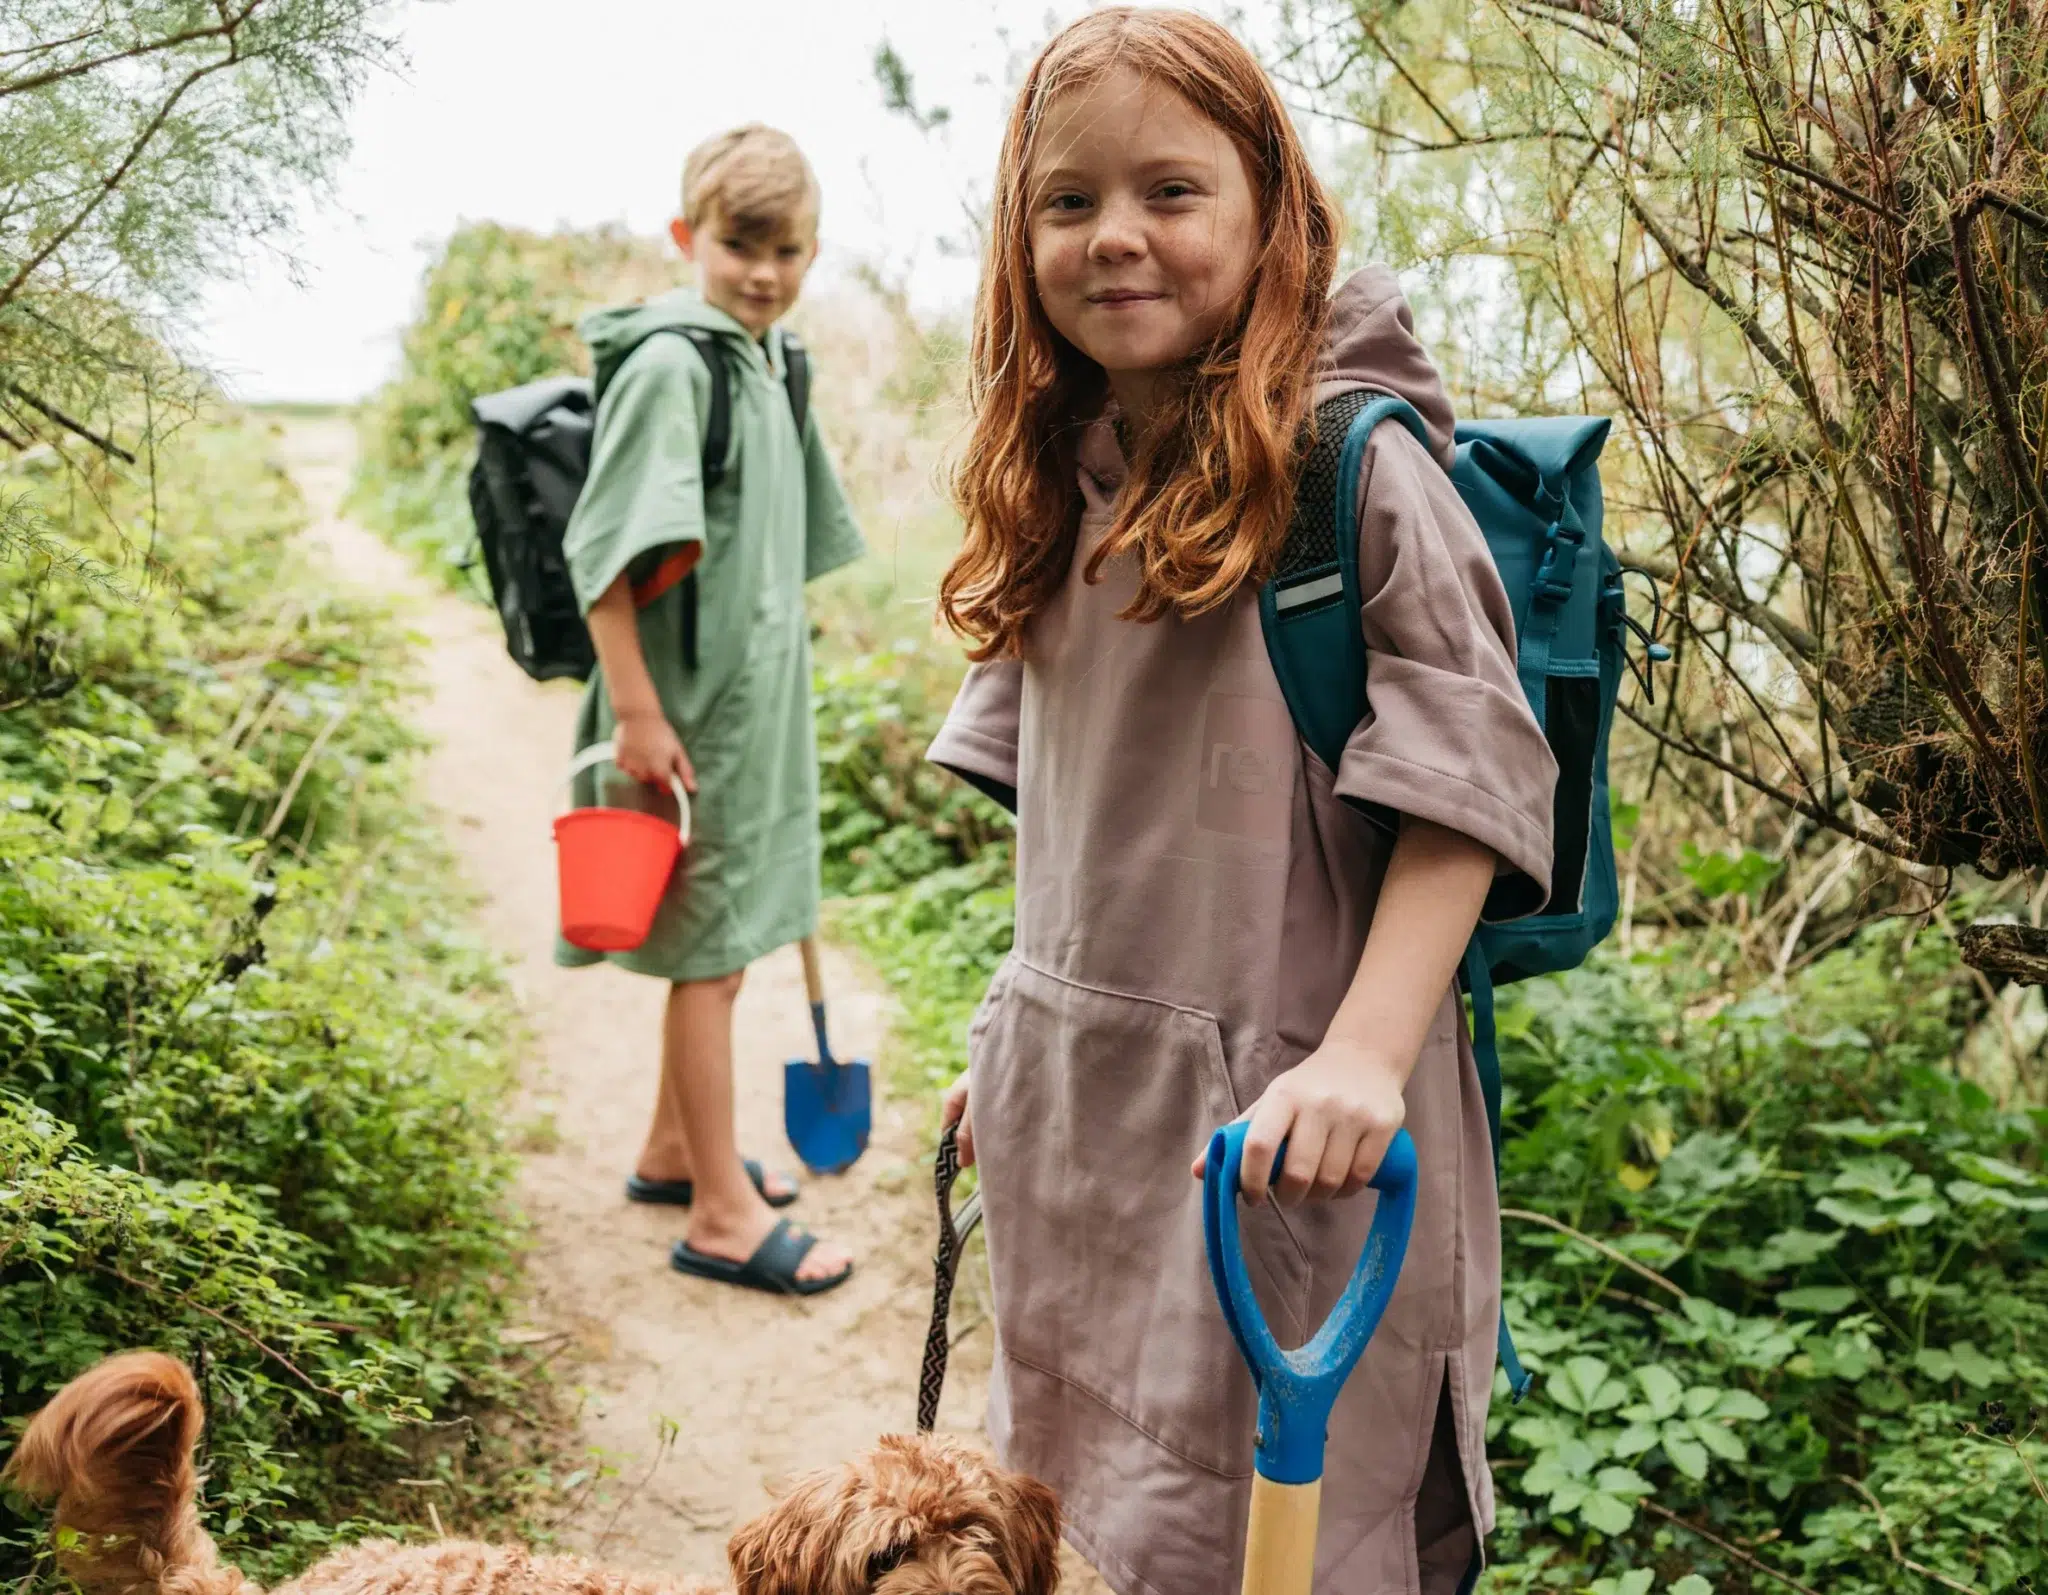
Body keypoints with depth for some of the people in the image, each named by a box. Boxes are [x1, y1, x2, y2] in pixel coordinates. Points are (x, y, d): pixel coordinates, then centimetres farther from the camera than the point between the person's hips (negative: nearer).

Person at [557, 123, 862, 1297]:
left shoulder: (770, 362, 11)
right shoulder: (670, 364, -17)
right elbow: (605, 552, -21)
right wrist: (635, 712, -23)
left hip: (760, 693, 9)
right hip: (690, 703, -9)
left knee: (732, 938, 19)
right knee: (709, 948, -1)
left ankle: (675, 1150, 36)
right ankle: (723, 1214, 11)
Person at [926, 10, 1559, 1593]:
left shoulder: (1355, 462, -13)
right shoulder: (1067, 481, 8)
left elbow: (1471, 779, -17)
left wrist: (1366, 1056, -27)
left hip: (1278, 1120, -7)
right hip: (1076, 1107, 8)